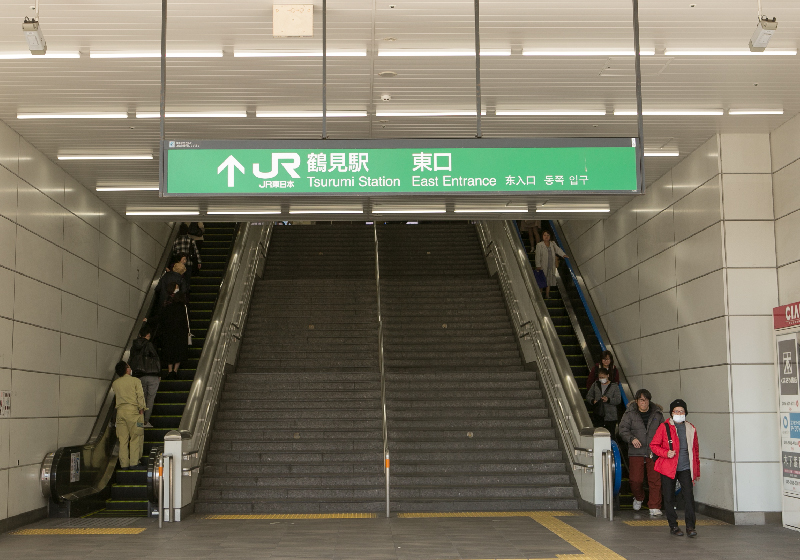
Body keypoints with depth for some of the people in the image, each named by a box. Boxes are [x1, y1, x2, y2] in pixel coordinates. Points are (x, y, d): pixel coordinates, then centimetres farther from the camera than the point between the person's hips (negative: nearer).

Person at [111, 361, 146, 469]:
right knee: (135, 437, 1)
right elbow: (140, 396, -8)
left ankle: (124, 463, 6)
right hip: (132, 410, -4)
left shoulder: (115, 383, 10)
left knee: (123, 439, 6)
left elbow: (115, 395, 18)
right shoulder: (135, 381, -2)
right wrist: (141, 408, -3)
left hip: (120, 411, 4)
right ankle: (134, 462, -2)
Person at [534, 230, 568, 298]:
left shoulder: (552, 244, 11)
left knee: (549, 280, 8)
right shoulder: (539, 245, -4)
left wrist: (563, 255, -18)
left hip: (551, 267, 4)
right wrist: (538, 266, -13)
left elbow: (558, 249, 1)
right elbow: (538, 256, -7)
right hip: (543, 266, -4)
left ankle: (547, 294, 16)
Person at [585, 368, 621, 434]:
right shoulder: (595, 385, 11)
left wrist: (608, 400, -22)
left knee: (610, 436, -3)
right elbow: (588, 396, 16)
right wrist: (592, 401, -6)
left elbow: (618, 400, -6)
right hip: (598, 416, 3)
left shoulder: (614, 386, 1)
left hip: (610, 417, -3)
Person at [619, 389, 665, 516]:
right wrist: (632, 439, -19)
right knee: (636, 480, -2)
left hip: (654, 452, 1)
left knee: (655, 480, -6)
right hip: (636, 453, -1)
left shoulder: (657, 413, 8)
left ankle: (654, 507, 1)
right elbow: (623, 430, -1)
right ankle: (638, 498, 29)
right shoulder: (629, 413, 2)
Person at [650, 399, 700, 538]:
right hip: (668, 468, -1)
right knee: (669, 498, 4)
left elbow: (695, 450, 17)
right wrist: (666, 453, -15)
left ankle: (690, 526, 0)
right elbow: (653, 445, 3)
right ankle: (673, 525, 16)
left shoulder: (691, 429, 10)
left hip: (685, 469, 1)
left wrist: (696, 471, 16)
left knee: (689, 496, -8)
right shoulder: (664, 427, 0)